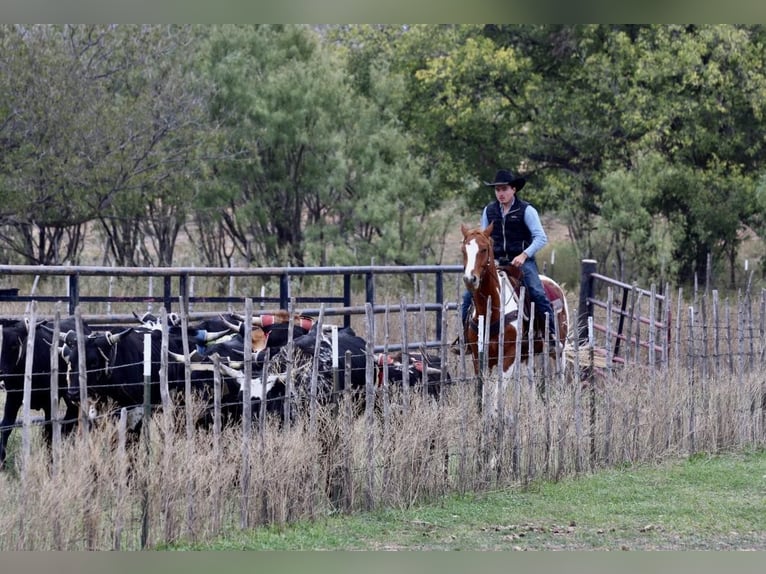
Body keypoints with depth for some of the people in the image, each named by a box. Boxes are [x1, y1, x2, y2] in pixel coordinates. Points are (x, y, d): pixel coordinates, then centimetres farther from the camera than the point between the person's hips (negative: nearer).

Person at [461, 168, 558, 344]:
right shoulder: (489, 210, 8)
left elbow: (541, 238, -9)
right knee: (469, 294, -5)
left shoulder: (526, 210, -5)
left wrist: (524, 255, -22)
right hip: (495, 261, 4)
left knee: (537, 293, -23)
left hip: (521, 261, -4)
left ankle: (552, 334, -17)